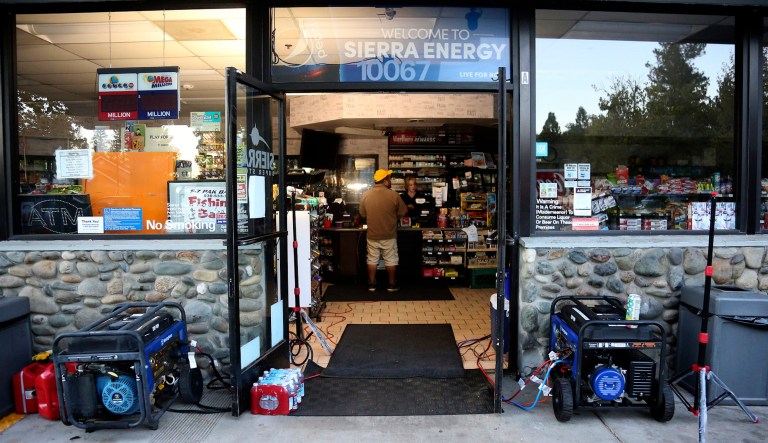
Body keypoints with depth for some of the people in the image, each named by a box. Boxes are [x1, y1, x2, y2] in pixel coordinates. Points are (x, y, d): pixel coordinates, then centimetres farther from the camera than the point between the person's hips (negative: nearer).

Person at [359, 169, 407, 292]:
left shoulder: (366, 195, -5)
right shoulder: (393, 195, -13)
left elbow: (363, 214, 5)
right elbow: (402, 213, -4)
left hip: (372, 235, 2)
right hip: (389, 235, -2)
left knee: (372, 260, 13)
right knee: (390, 260, 11)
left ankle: (371, 284, 20)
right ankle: (392, 284, 21)